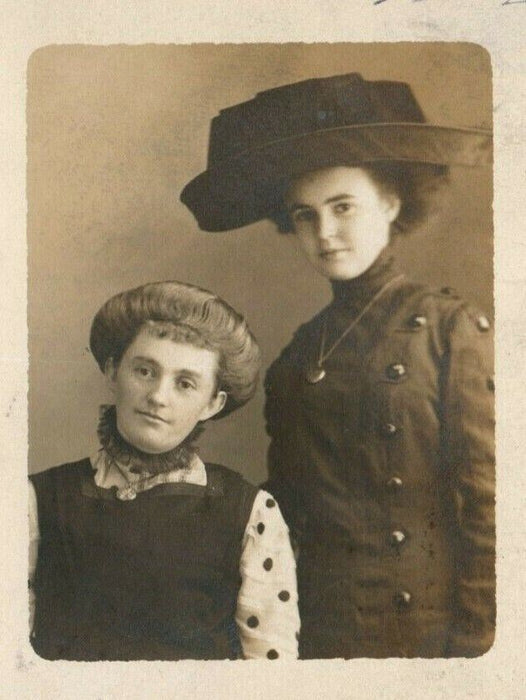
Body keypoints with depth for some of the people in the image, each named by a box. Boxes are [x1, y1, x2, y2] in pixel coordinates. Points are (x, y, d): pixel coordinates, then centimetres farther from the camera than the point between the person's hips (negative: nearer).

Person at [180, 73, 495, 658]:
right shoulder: (297, 354, 2)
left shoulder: (453, 329, -10)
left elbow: (486, 500, -11)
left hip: (431, 627, -4)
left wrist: (474, 640, -12)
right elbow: (286, 505, 8)